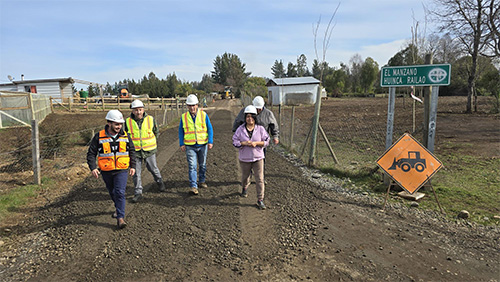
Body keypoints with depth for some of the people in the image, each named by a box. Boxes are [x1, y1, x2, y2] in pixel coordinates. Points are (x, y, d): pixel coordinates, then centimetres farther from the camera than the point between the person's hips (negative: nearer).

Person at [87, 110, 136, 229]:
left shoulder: (125, 136, 0)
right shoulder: (99, 136, -6)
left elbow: (132, 151, 12)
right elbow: (91, 153, -1)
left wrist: (133, 166, 8)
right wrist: (93, 168, -12)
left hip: (122, 170, -1)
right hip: (106, 171, 1)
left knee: (120, 192, -14)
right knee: (112, 192, 18)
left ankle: (120, 217, -12)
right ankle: (118, 208, 44)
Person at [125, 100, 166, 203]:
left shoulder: (151, 119, -5)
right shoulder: (127, 122, -5)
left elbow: (156, 132, 12)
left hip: (149, 151, 0)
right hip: (135, 151, 0)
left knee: (153, 169, 12)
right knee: (136, 173, 4)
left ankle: (160, 183, 39)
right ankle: (138, 193, 15)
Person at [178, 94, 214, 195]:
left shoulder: (203, 115, -1)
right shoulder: (184, 117, 0)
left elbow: (210, 129, 1)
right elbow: (181, 131, 7)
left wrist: (210, 142, -6)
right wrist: (181, 144, 0)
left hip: (203, 145, 1)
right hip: (190, 146, -1)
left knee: (202, 165, 14)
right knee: (192, 166, -7)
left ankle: (202, 181, 32)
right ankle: (193, 186, -3)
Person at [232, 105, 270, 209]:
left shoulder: (260, 129, -4)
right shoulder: (240, 129, -4)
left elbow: (266, 141, -2)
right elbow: (235, 141, -3)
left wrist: (256, 143, -18)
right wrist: (244, 143, -19)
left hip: (258, 158, -1)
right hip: (244, 158, 1)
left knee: (260, 179, -3)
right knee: (245, 176, 20)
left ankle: (260, 200, 5)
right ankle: (244, 188, 53)